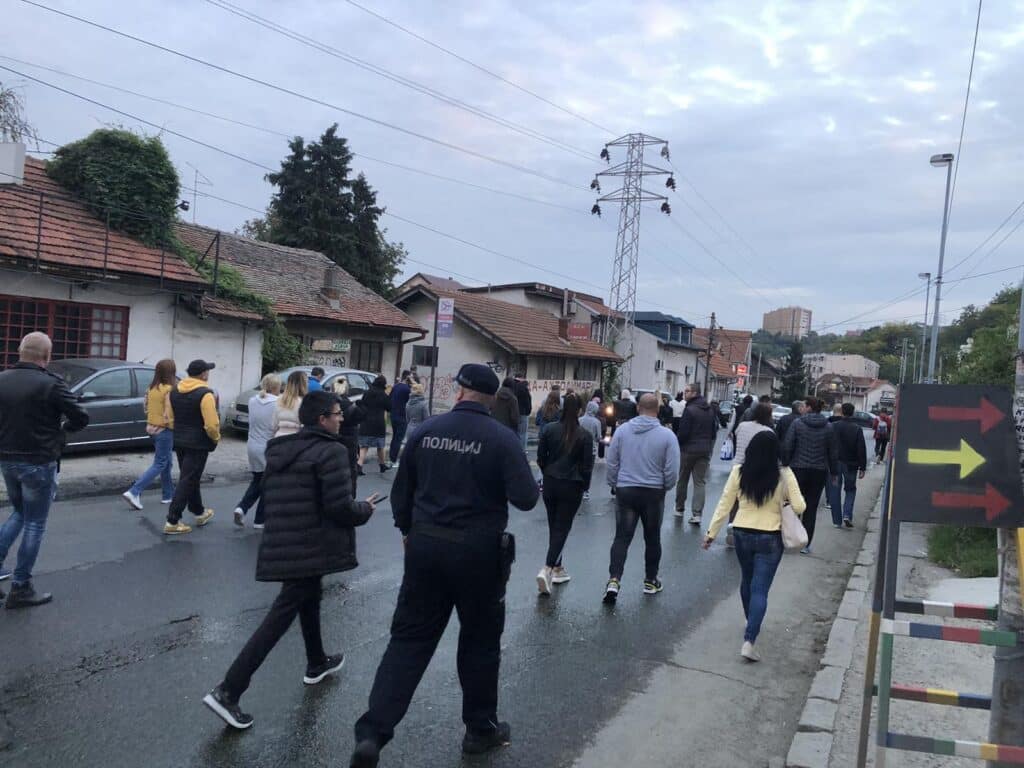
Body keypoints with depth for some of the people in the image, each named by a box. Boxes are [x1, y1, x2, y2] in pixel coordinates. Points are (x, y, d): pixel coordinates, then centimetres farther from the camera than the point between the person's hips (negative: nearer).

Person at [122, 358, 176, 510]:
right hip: (164, 430, -8)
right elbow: (169, 414, -20)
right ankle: (134, 492, -9)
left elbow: (147, 408, 12)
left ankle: (168, 494, 25)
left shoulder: (151, 388, 5)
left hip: (152, 428, 8)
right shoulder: (169, 390, -18)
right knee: (159, 464, -1)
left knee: (166, 462, 19)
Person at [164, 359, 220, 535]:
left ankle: (199, 512, 35)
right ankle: (172, 522, -1)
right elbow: (211, 424, -23)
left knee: (190, 478, 20)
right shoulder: (205, 394, -18)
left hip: (179, 441, 8)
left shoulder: (175, 390, 6)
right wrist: (216, 437, -5)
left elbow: (170, 417, 13)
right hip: (198, 444, -8)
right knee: (187, 481, -2)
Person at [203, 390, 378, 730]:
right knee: (280, 617, -2)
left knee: (310, 600, 27)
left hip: (280, 545, 9)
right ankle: (227, 691, -2)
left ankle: (317, 664, 45)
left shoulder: (278, 449, 10)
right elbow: (340, 507, -19)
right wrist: (366, 509, 1)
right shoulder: (331, 451, -15)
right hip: (311, 549, -9)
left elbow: (272, 496, 16)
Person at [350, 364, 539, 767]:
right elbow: (526, 498, -16)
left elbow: (401, 490, 9)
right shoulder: (502, 438, -10)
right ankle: (481, 729, 30)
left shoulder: (426, 430, 0)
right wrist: (526, 482, 8)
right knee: (479, 641, 14)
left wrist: (407, 529, 25)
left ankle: (372, 733, 4)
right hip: (478, 551, -3)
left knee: (409, 637, 10)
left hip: (425, 544, 3)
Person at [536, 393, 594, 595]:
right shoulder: (585, 436, -11)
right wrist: (584, 486, 9)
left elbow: (540, 457, 2)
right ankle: (547, 569, -14)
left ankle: (557, 569, 26)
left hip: (550, 484, 3)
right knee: (562, 528, 1)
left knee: (554, 527, 16)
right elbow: (587, 465, -6)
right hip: (572, 487, -3)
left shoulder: (549, 429, -5)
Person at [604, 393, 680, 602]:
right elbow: (672, 471, -8)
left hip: (625, 491, 1)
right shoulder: (667, 435, -9)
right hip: (654, 493, -1)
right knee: (652, 538, 15)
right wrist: (665, 487, 12)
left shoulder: (622, 430, -4)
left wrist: (614, 484, 15)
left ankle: (614, 580, -10)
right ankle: (650, 581, 27)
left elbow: (611, 462, 1)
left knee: (622, 537, 4)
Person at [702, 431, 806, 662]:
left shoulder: (738, 472, -7)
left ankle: (751, 625, 43)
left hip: (742, 534, 3)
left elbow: (724, 505, -4)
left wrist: (711, 533, 4)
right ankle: (749, 641, -8)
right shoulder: (784, 475, -11)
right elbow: (799, 507, -9)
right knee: (760, 589, 1)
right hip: (770, 539, -2)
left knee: (747, 581, 24)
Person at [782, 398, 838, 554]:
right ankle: (806, 544, 11)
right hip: (819, 472, 2)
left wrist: (785, 465, 1)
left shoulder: (797, 423, -6)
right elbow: (832, 453, 4)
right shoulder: (828, 427, 1)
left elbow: (787, 447, -8)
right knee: (811, 508, 8)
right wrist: (833, 472, 13)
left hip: (798, 469, -2)